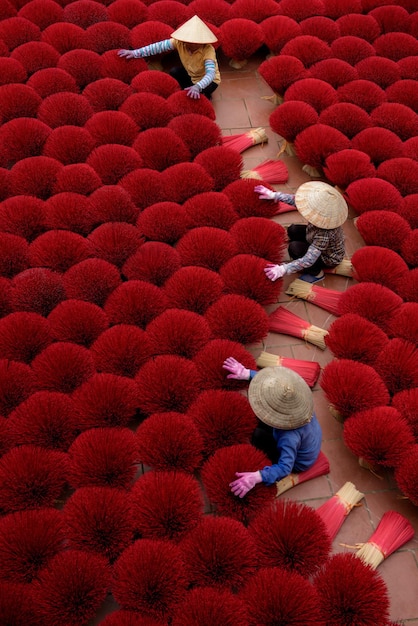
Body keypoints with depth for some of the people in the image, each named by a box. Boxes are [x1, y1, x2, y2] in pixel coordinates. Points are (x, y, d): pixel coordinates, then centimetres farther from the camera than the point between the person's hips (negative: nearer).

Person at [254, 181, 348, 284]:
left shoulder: (325, 234, -44)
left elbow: (308, 260, -44)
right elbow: (296, 200, -12)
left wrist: (283, 269, -49)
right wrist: (274, 195, -13)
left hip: (329, 259, -7)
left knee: (294, 248, -21)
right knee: (293, 230, 1)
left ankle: (317, 273, 1)